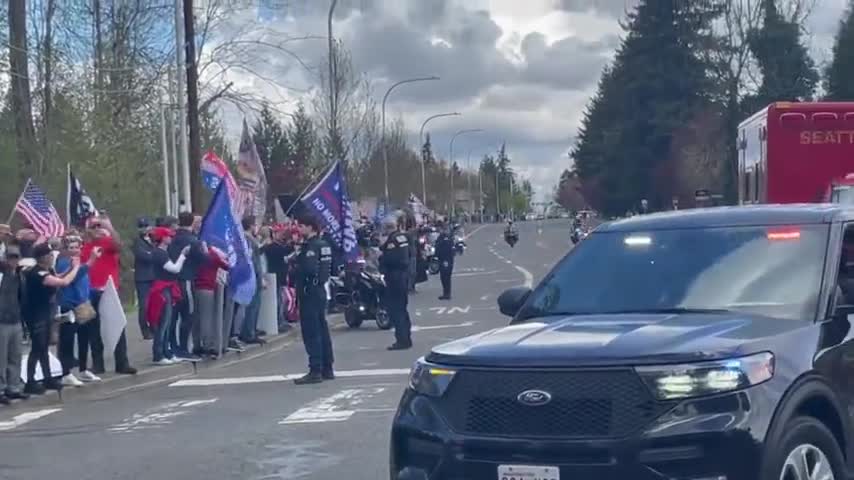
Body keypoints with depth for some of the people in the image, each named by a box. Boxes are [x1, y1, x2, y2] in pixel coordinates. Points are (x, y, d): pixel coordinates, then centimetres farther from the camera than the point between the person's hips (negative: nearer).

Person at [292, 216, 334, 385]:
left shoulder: (311, 246, -15)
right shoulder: (323, 244, 13)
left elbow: (309, 268, -27)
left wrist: (295, 264, -11)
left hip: (309, 292, -10)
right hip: (319, 290, 10)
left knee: (311, 332, -8)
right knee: (321, 330, 13)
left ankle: (315, 370, -9)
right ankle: (327, 369, 18)